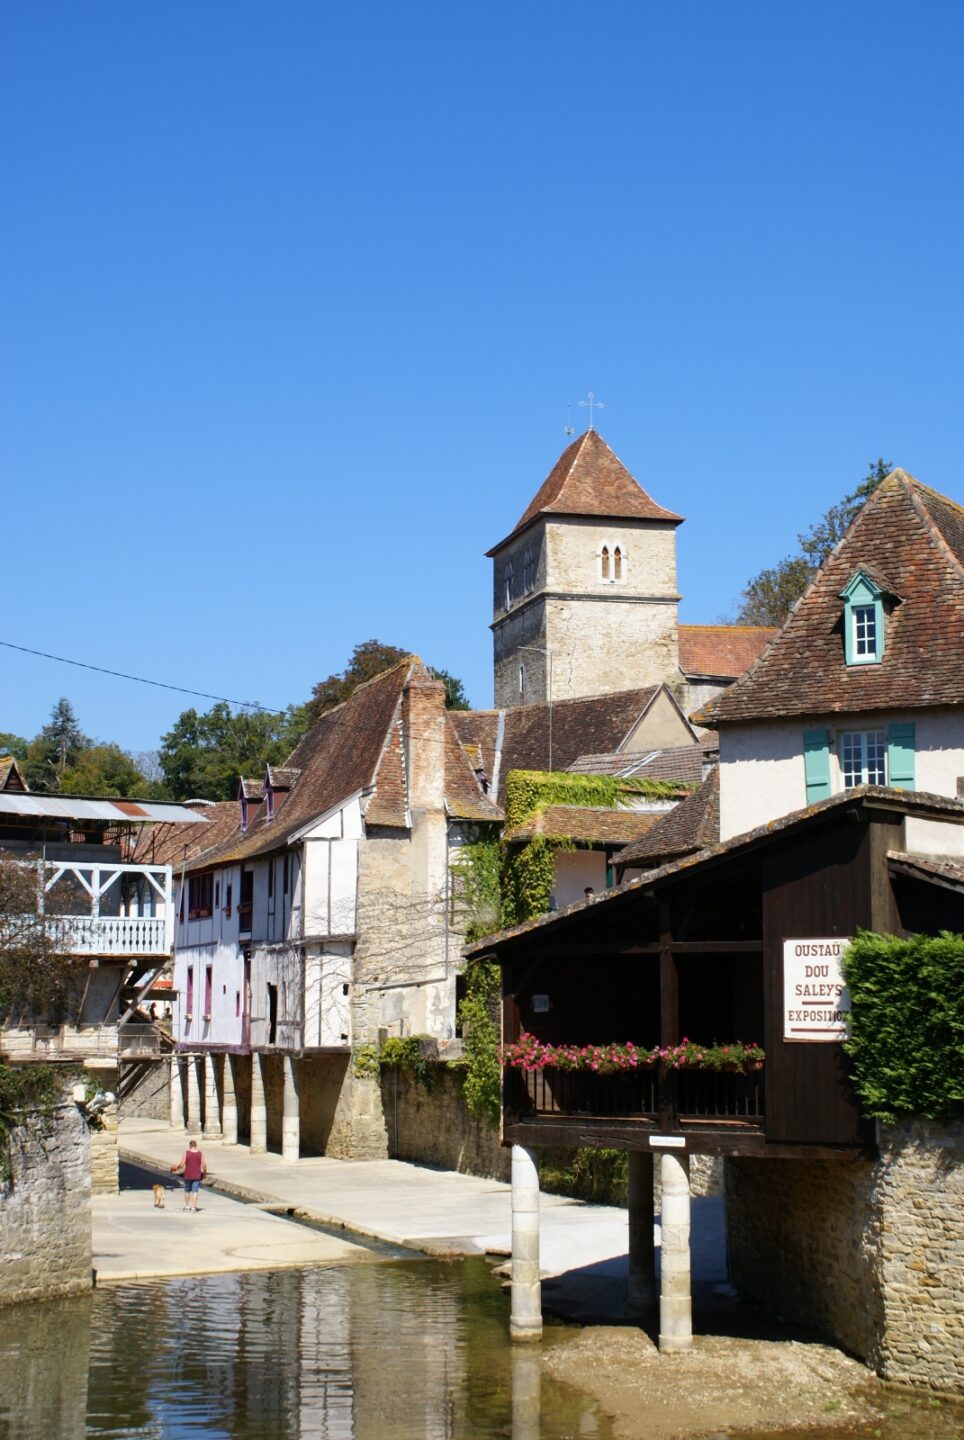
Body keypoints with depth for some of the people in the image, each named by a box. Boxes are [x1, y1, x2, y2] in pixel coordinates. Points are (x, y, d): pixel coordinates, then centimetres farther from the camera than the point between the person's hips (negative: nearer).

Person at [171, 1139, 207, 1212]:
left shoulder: (186, 1153, -7)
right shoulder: (200, 1154, -3)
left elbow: (181, 1164, -9)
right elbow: (204, 1165, -4)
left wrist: (176, 1168, 10)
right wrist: (204, 1173, 12)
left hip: (188, 1175, 0)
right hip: (197, 1176, 0)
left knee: (187, 1191, 16)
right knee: (195, 1191, 1)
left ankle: (187, 1207, 24)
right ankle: (193, 1207, -4)